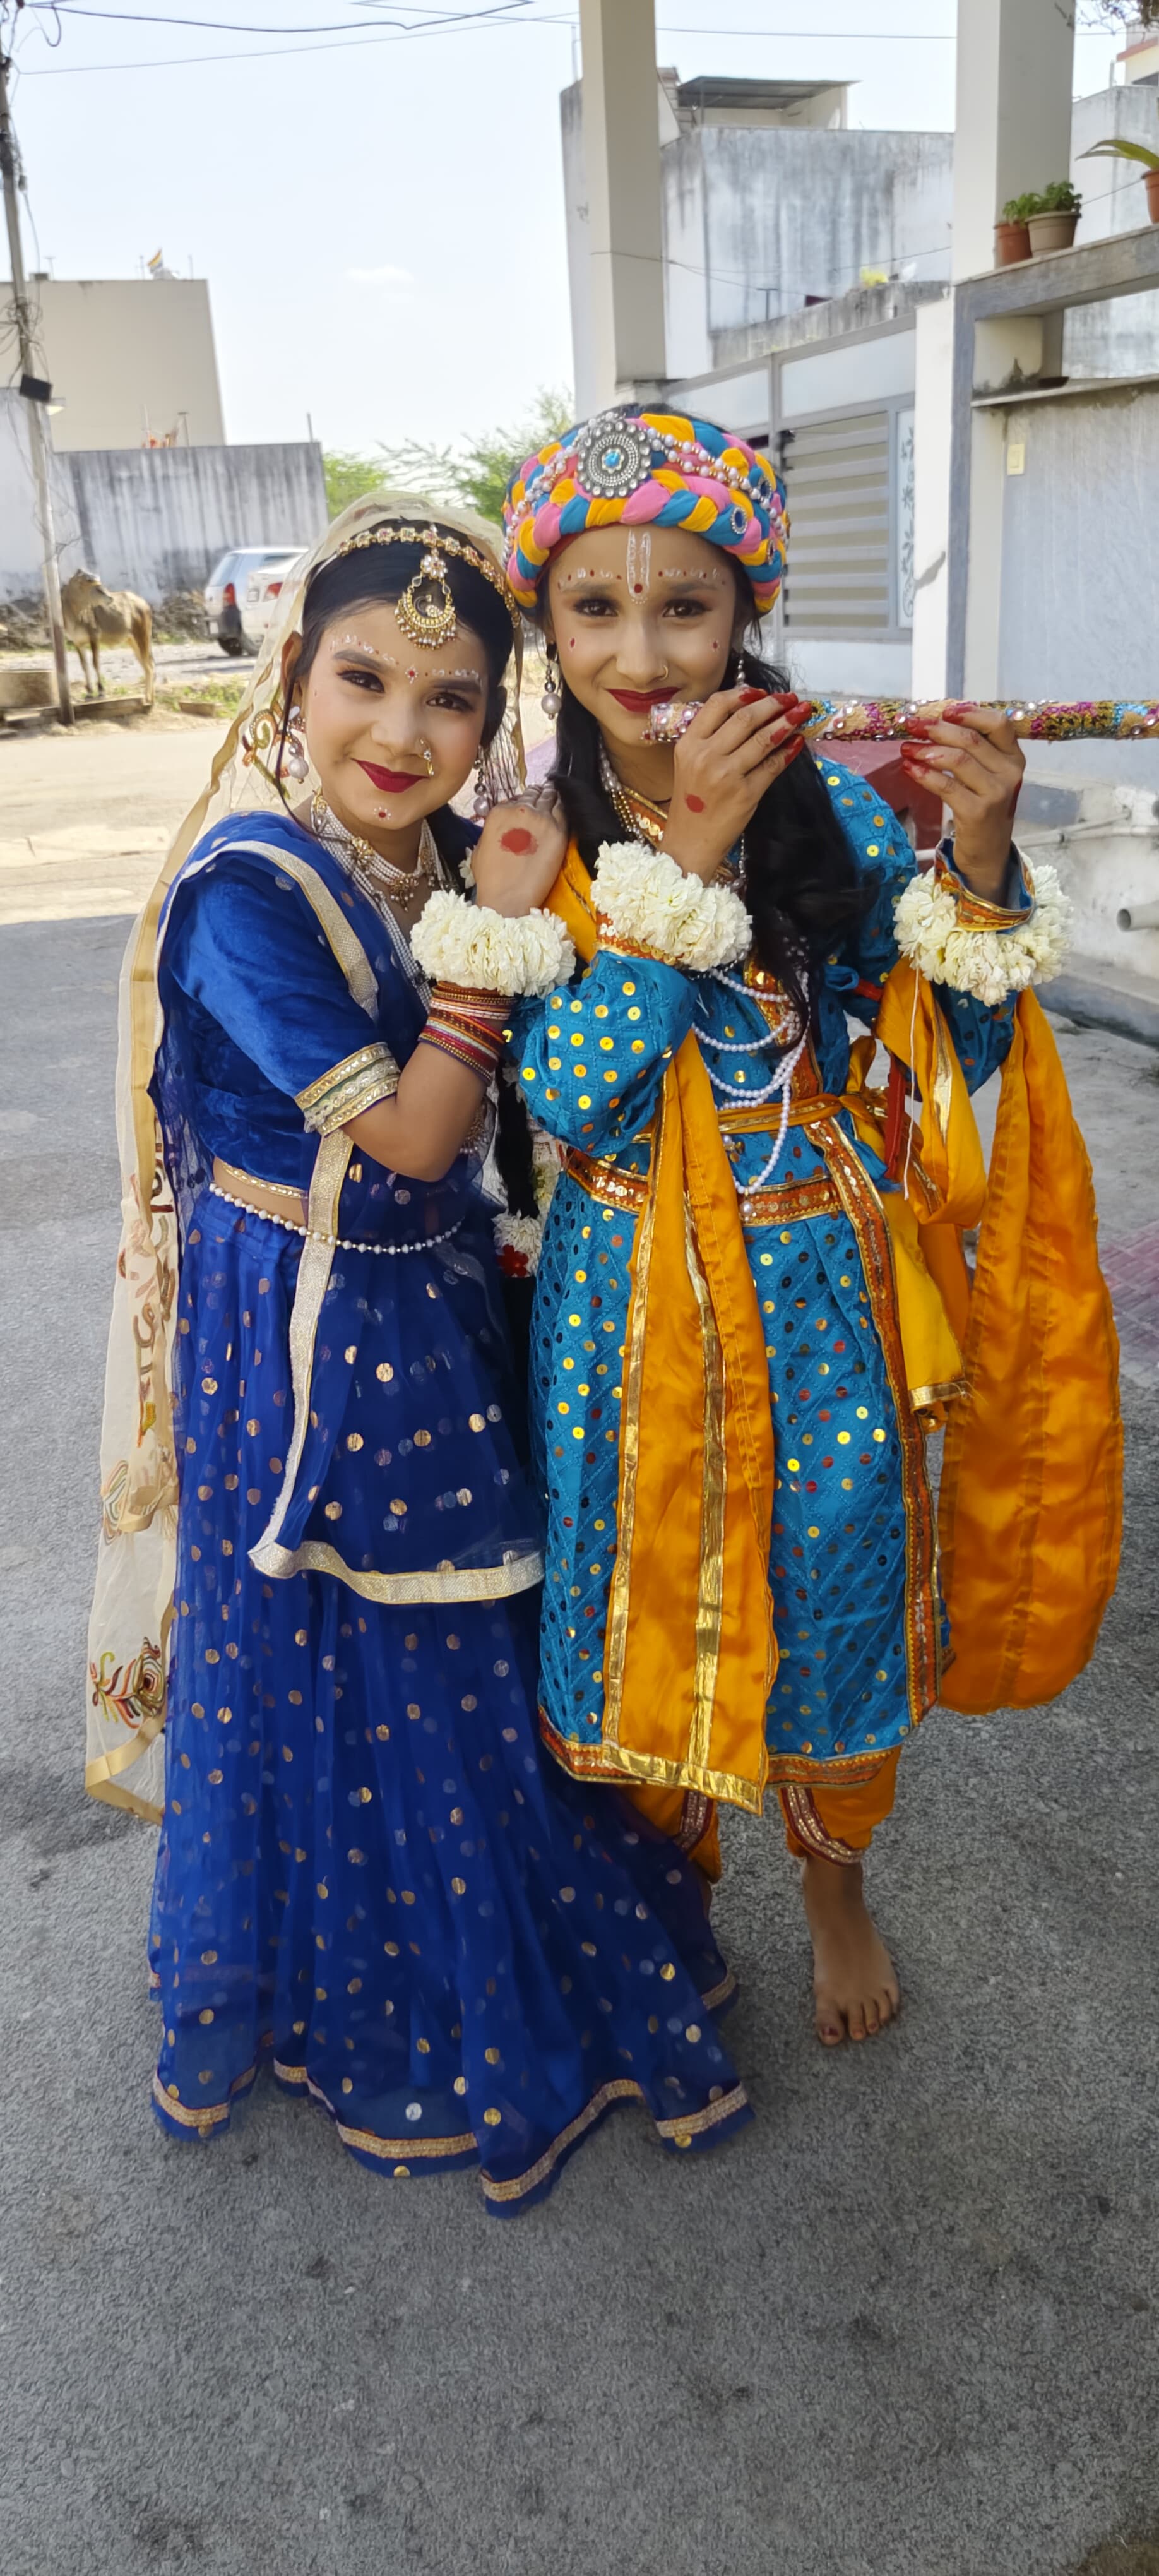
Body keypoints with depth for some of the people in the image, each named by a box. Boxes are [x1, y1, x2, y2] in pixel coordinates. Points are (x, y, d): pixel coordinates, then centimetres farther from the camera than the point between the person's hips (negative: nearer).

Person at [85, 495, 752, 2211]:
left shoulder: (429, 857, 2)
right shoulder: (252, 884, -22)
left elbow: (500, 1109, 6)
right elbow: (410, 1136, -22)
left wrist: (501, 920, -6)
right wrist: (497, 933, -21)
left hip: (430, 1320, 8)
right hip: (310, 1346, -8)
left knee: (451, 1658, 23)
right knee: (343, 1680, 11)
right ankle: (371, 2018, 37)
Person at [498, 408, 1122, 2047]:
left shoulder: (835, 808, -7)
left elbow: (952, 1056, -6)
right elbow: (570, 1092, -20)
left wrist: (979, 857, -21)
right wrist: (685, 853, -25)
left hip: (823, 1298, 1)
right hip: (634, 1302, 0)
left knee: (830, 1592, 16)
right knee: (651, 1603, 15)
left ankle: (834, 1877, 46)